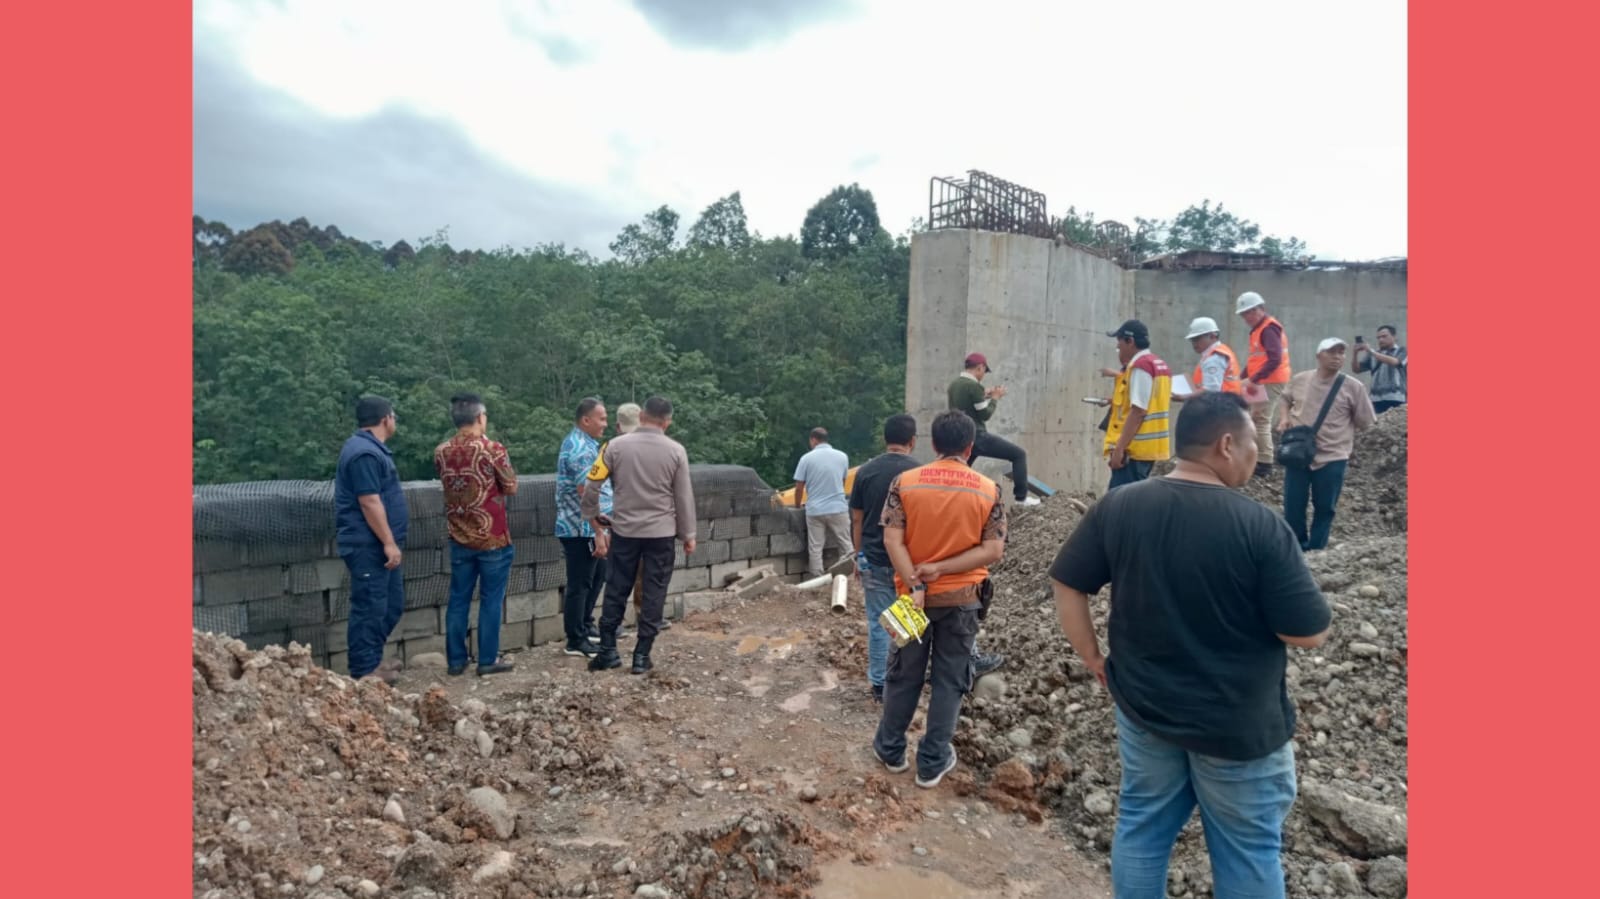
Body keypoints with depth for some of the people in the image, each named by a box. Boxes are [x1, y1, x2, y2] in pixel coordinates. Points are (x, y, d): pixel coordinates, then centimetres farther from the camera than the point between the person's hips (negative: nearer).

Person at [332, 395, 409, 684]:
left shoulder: (370, 447, 16)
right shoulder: (364, 453, -19)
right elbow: (369, 502, -23)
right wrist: (389, 542, -21)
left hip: (378, 545, 11)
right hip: (368, 546, -11)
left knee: (391, 604, 16)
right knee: (370, 607, -3)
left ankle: (373, 659, 25)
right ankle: (364, 670, 6)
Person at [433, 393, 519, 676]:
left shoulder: (441, 452, 1)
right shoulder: (492, 449, -15)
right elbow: (511, 487, -4)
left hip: (459, 538, 5)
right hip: (493, 537, -4)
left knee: (458, 599, 12)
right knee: (491, 600, 5)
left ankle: (455, 659, 18)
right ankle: (488, 660, 10)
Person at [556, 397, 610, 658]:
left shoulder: (582, 443, 15)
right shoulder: (580, 449, -19)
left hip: (589, 529, 10)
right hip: (582, 531, -10)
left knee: (597, 577, 21)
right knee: (580, 584, -1)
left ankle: (585, 626, 34)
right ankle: (576, 641, 8)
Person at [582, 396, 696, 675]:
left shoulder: (616, 446, -3)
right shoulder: (675, 451, -5)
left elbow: (592, 488, -2)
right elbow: (684, 497, 0)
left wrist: (597, 526, 10)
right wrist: (688, 535, 9)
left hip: (624, 531, 1)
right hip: (661, 533, -1)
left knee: (616, 591, 12)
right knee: (654, 594, 7)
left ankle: (607, 651, 16)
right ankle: (642, 655, 10)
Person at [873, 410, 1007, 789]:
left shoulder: (904, 482, -7)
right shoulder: (989, 491, -6)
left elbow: (892, 540, -14)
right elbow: (993, 551, -11)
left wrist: (914, 586, -16)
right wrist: (940, 569, -15)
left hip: (914, 595, 1)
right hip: (960, 599, -1)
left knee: (904, 675, 16)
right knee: (949, 681, 11)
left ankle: (891, 749, 30)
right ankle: (932, 763, 18)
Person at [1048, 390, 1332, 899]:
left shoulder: (1118, 507, -9)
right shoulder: (1261, 526, -20)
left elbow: (1065, 584, -3)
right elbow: (1309, 633, -15)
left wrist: (1092, 657, 7)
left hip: (1143, 705, 4)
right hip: (1238, 723, -3)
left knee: (1142, 825, 20)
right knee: (1248, 851, 16)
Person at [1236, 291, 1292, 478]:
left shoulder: (1269, 329, -15)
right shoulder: (1259, 329, 18)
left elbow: (1275, 360, -25)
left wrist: (1253, 380, -25)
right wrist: (1243, 377, 13)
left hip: (1270, 383, -10)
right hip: (1264, 382, 10)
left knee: (1260, 421, -10)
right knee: (1259, 421, 12)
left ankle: (1264, 463, -7)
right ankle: (1261, 460, 18)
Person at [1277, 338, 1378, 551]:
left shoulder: (1353, 387, -6)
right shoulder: (1299, 380, 2)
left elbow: (1365, 423, 1)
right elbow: (1286, 401, 20)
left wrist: (1340, 436, -2)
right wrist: (1284, 419, 3)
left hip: (1332, 458, -2)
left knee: (1324, 509, 8)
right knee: (1292, 506, 7)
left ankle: (1314, 551, 24)